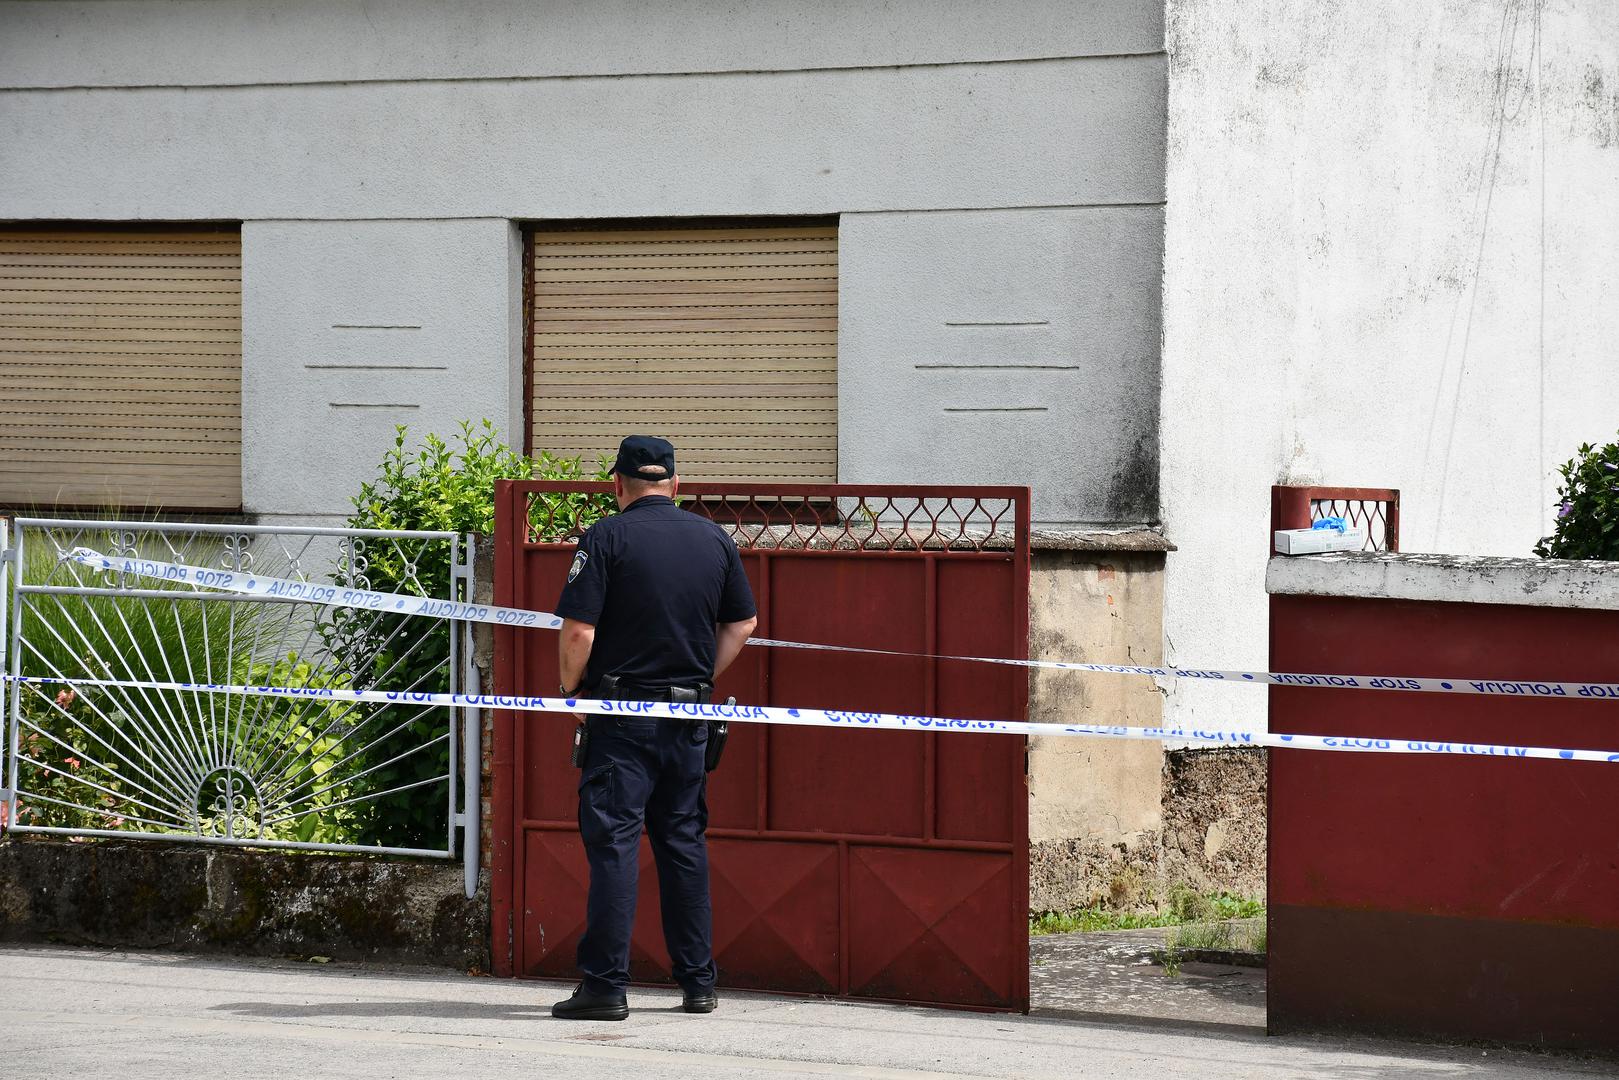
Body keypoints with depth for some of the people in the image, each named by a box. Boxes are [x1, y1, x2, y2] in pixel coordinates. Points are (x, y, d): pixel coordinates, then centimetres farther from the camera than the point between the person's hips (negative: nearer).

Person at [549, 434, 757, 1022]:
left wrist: (570, 687, 1)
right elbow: (742, 624, 12)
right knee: (684, 841, 12)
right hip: (688, 715, 5)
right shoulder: (715, 539, 7)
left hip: (621, 711, -5)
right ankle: (698, 982, 15)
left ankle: (605, 984, -7)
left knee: (613, 841, -3)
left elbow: (578, 629, -14)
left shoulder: (606, 537, -8)